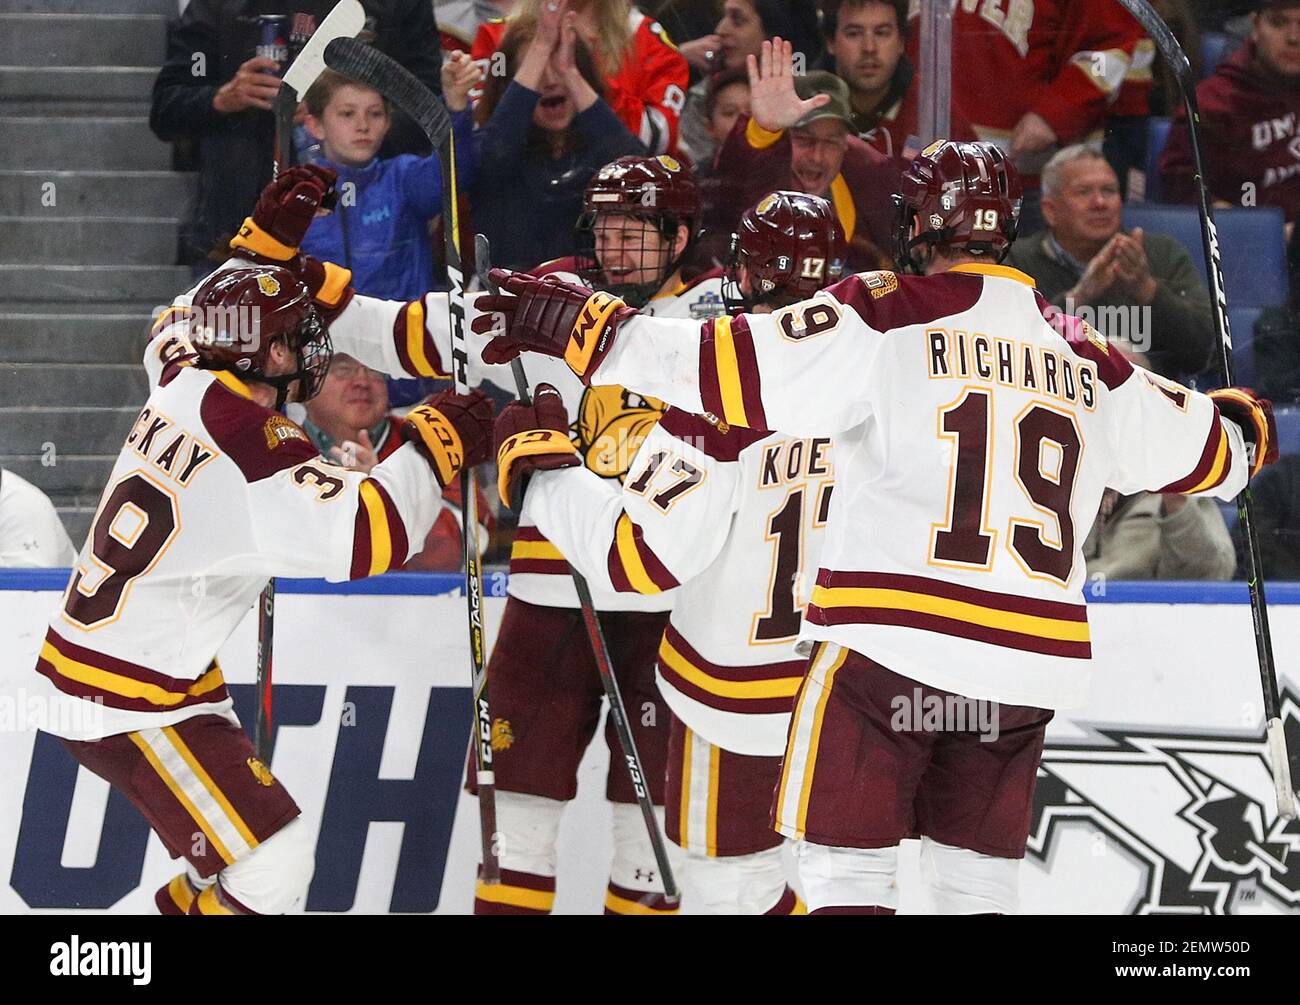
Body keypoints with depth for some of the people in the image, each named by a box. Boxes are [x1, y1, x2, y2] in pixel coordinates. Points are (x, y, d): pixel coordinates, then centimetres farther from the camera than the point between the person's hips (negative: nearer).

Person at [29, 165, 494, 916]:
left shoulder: (185, 385, 3)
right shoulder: (255, 453, -23)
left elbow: (182, 327, 28)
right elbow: (365, 536, -31)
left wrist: (269, 238, 21)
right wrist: (436, 446, -19)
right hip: (133, 706, -10)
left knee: (239, 853, 16)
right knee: (272, 864, -16)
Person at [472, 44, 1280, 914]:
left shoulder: (884, 318, -3)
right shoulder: (1086, 359, 12)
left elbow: (736, 368, -13)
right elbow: (1201, 450, 25)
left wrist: (577, 327, -9)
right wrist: (1245, 425, 49)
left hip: (893, 640, -5)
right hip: (1029, 664, 5)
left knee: (846, 872, 1)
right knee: (979, 878, 15)